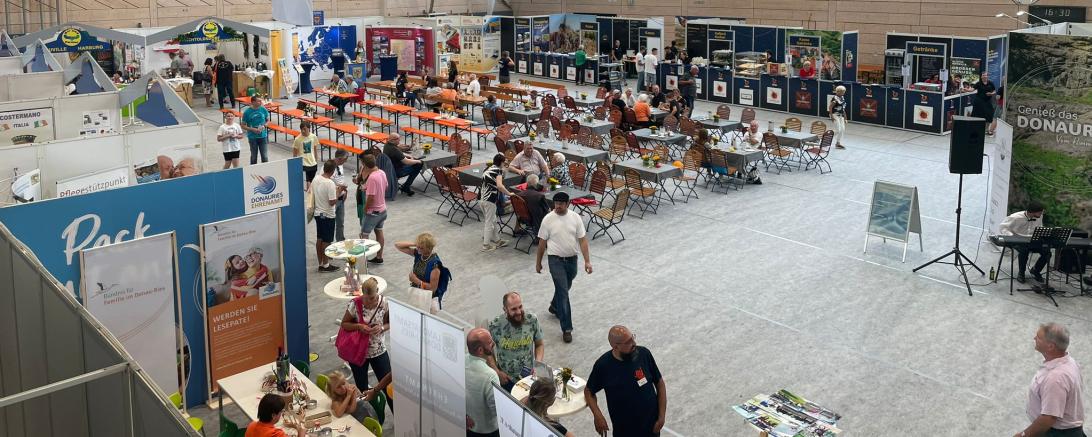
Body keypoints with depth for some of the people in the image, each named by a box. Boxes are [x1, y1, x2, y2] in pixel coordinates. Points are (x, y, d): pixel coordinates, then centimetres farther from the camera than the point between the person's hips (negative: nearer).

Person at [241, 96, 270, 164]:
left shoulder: (263, 110, -4)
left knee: (265, 157, 2)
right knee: (253, 157, 11)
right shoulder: (247, 112, -10)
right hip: (253, 137, -1)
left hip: (263, 136, 1)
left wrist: (264, 126, -10)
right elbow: (243, 126, -4)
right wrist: (253, 129, -19)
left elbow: (267, 120, 11)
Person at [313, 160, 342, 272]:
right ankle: (325, 265, 13)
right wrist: (338, 192, -8)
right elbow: (332, 202, -24)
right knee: (327, 241, 4)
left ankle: (320, 263, 23)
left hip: (318, 213, 7)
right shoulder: (330, 183, -23)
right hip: (327, 215, -7)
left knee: (319, 239, 15)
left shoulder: (315, 179, -1)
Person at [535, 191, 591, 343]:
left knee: (564, 288, 22)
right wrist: (538, 262, 4)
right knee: (563, 292, -9)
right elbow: (542, 243, -1)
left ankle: (554, 306, 53)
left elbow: (582, 240, -2)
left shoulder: (575, 218, -4)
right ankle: (567, 329, -6)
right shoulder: (548, 219, -9)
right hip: (556, 260, -4)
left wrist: (587, 261, -8)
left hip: (572, 259, 4)